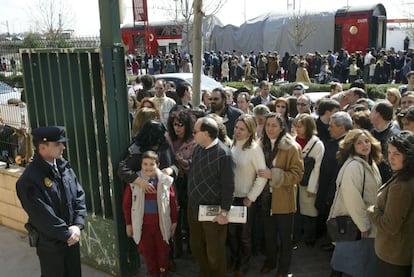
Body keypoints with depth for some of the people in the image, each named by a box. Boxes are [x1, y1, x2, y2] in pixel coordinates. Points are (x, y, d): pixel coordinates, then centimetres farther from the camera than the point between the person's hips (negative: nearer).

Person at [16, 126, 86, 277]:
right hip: (49, 242, -6)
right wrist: (67, 234, -14)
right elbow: (44, 217, -22)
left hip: (72, 236, 6)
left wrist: (77, 225, -10)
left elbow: (79, 195, 0)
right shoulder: (29, 180, -23)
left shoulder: (63, 166, -2)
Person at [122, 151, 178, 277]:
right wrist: (128, 224, 2)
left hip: (161, 223, 0)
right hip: (143, 224, 0)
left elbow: (172, 202, 1)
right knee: (147, 251, 11)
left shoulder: (165, 180, -7)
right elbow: (126, 204, -1)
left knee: (163, 250, 12)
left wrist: (174, 221, 5)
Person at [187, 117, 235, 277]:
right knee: (196, 247, 20)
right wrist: (191, 200, 8)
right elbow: (192, 175, 9)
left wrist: (224, 212, -16)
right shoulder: (197, 148, 2)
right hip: (194, 207, 7)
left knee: (214, 252, 9)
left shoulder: (223, 154, -19)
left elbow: (228, 186, -17)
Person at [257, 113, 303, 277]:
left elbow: (297, 174, -19)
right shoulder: (261, 144, 1)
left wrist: (273, 174, -26)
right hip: (265, 197, 4)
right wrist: (263, 175, -2)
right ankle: (270, 261, 41)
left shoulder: (292, 147, -15)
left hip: (283, 199, -4)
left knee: (284, 236, 12)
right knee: (269, 234, 20)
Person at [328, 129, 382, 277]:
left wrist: (367, 223, 12)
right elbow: (352, 198, -26)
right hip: (353, 225, -9)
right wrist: (363, 225, -19)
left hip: (367, 223, 9)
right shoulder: (353, 166, -21)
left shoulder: (371, 163, 8)